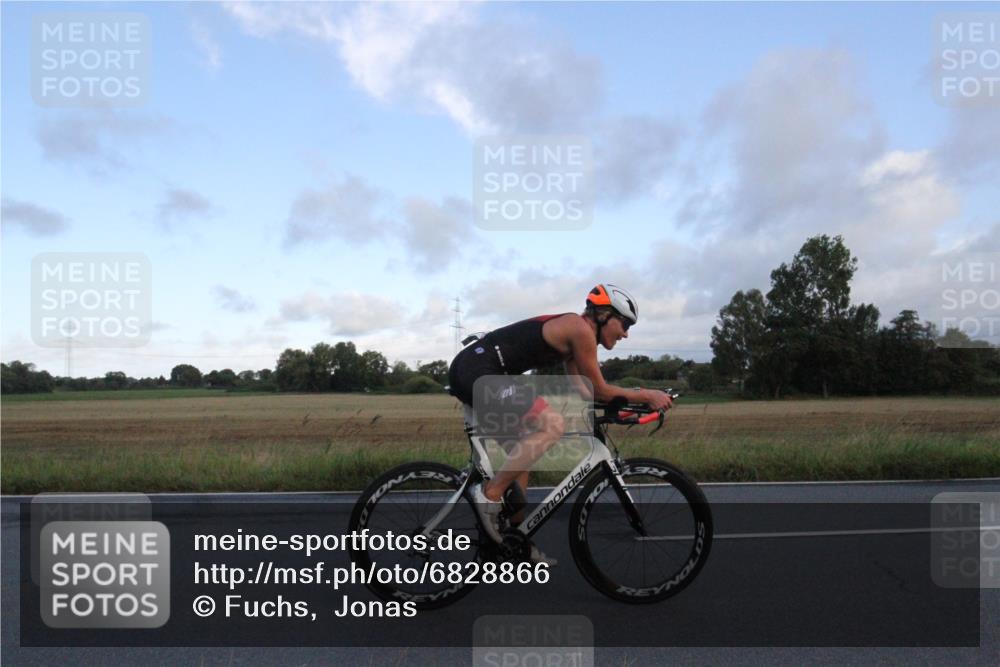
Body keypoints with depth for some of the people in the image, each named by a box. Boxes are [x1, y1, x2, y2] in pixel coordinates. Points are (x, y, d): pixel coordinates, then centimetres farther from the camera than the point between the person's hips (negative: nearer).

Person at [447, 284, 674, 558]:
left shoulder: (573, 333, 20)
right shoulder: (581, 328, -9)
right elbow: (600, 390, -4)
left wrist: (638, 397, 23)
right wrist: (647, 395, 7)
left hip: (469, 371, 11)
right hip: (477, 369, -11)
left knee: (525, 447, 17)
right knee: (552, 424, -21)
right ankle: (489, 494, -12)